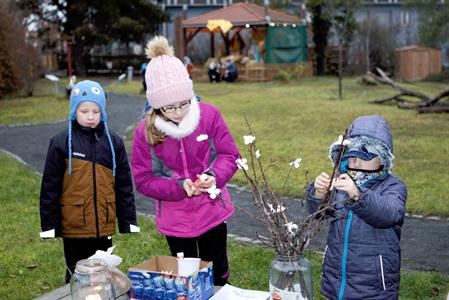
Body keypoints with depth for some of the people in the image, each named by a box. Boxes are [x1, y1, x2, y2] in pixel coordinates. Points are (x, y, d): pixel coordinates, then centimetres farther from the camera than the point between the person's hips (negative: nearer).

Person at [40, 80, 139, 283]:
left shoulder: (113, 142, 1)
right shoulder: (61, 143, -6)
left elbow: (124, 185, 5)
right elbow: (50, 188, -4)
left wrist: (128, 222, 4)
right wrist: (49, 225, -4)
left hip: (104, 226, 2)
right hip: (74, 227, -2)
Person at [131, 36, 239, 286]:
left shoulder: (209, 115, -14)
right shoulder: (146, 131, -14)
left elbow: (230, 155, -5)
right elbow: (143, 180, -10)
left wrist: (215, 176, -25)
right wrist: (178, 187, -24)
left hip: (213, 212, 0)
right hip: (175, 219, 0)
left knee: (218, 275, 19)